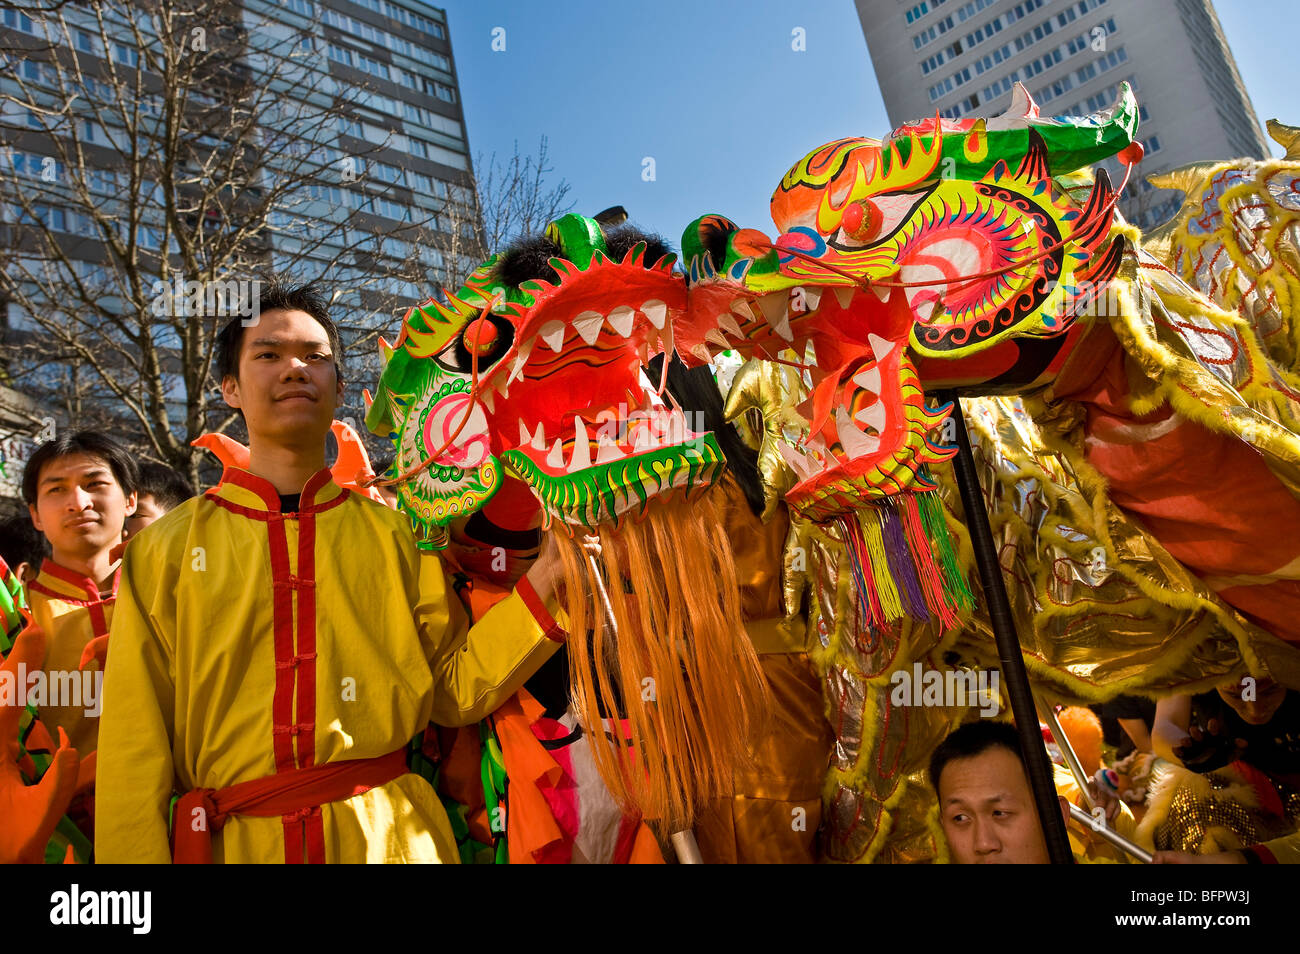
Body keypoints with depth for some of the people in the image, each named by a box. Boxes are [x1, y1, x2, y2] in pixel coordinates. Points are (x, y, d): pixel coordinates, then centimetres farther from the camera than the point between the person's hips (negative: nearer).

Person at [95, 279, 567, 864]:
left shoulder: (394, 535, 0)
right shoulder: (163, 551, -2)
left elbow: (454, 690, -2)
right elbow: (135, 753, -1)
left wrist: (545, 576, -12)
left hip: (388, 836, 0)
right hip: (233, 841, 0)